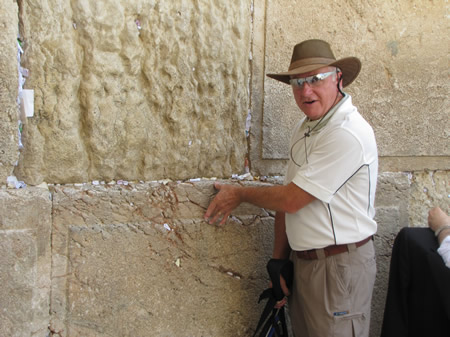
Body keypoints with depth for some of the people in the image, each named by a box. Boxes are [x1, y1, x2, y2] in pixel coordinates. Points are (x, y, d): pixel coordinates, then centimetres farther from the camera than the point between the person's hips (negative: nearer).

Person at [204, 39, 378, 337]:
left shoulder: (348, 134, -22)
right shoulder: (305, 128, 9)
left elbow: (290, 200, -20)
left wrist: (239, 194, -4)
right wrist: (279, 263, 10)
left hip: (340, 267, -8)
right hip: (304, 262, 8)